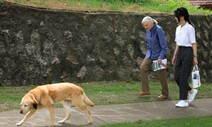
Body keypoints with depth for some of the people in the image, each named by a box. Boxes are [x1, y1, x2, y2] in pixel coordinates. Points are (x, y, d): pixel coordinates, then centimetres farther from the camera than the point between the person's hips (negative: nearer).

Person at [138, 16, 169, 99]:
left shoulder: (159, 30, -21)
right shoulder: (148, 30, 1)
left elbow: (164, 46, -20)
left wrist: (160, 58, -24)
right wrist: (149, 51, 16)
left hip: (158, 55, -7)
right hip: (150, 54, 7)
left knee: (161, 75, 1)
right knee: (143, 68, -9)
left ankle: (165, 94, 15)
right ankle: (145, 90, -3)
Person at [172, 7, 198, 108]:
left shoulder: (189, 28, -11)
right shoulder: (178, 28, 12)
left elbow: (193, 43, -11)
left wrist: (195, 57, -14)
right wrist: (174, 56, 18)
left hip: (188, 52, -8)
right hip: (180, 52, 8)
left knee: (183, 77, -5)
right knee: (177, 77, 7)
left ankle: (184, 100, 3)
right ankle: (191, 91, 27)